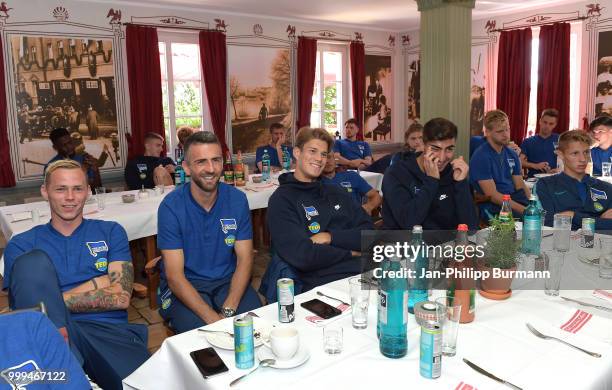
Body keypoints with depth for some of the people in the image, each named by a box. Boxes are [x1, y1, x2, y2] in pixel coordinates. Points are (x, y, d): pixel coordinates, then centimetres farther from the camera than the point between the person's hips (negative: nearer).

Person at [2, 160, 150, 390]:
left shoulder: (111, 232, 17)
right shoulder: (21, 244, 16)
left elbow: (120, 297, 4)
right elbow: (24, 300, 1)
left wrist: (52, 300, -1)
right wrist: (99, 283, 0)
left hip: (110, 331, -1)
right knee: (34, 260, -25)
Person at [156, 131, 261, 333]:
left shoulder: (237, 199, -4)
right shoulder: (171, 206, -13)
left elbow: (245, 259, -5)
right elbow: (175, 277, -16)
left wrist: (228, 311, -20)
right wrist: (213, 319, -27)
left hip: (228, 282, 3)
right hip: (184, 287, -2)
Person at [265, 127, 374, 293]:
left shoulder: (336, 193, 20)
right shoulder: (281, 200, 0)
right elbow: (302, 256, -13)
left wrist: (331, 237, -6)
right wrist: (349, 252, -2)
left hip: (363, 273, 6)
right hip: (321, 284, -6)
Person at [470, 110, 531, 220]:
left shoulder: (512, 154, 13)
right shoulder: (480, 157, -10)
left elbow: (521, 187, 14)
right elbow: (492, 195, -15)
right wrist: (525, 210, -20)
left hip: (514, 200, 7)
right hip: (493, 208, -7)